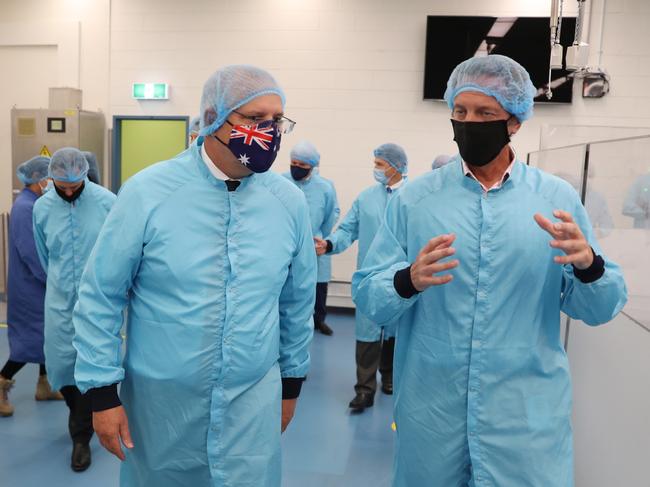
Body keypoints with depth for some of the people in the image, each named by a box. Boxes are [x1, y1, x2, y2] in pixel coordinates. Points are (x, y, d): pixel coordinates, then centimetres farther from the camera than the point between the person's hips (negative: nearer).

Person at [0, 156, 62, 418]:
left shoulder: (35, 204, 9)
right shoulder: (25, 208, -20)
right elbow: (31, 252, -24)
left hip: (39, 283, 9)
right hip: (31, 285, -9)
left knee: (46, 333, 15)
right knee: (33, 336, -3)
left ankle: (44, 385, 26)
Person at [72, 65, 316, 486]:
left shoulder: (290, 201, -5)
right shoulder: (147, 192, -13)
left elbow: (298, 301, 5)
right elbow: (100, 296, -6)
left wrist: (291, 382, 12)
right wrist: (103, 390, -5)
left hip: (253, 398, 1)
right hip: (159, 397, -1)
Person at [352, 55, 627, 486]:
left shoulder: (558, 198, 0)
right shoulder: (414, 199, -2)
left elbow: (599, 309, 1)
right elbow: (367, 296, -5)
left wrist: (588, 265, -20)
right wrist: (409, 281, -26)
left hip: (528, 416, 0)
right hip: (429, 410, 1)